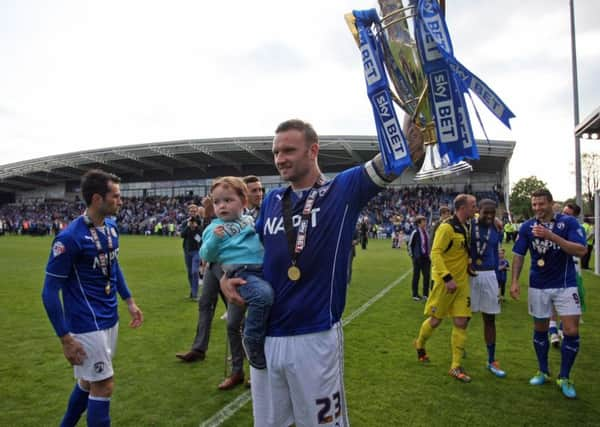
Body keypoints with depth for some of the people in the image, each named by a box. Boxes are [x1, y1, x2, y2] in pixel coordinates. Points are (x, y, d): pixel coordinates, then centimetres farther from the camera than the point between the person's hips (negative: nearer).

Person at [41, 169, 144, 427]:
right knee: (103, 387, 1)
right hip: (87, 326, -7)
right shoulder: (70, 238, -21)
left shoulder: (111, 227, 1)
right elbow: (50, 292, -16)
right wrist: (65, 338, -16)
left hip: (110, 319, 7)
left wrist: (129, 302, 15)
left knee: (89, 381, 21)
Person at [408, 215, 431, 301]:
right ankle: (415, 295, 15)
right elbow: (410, 245, -8)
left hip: (426, 258, 6)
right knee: (416, 276, 4)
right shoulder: (415, 232, -12)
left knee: (427, 276, 7)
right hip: (418, 258, -6)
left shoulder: (426, 232, 7)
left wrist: (429, 254, 14)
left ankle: (425, 294, 18)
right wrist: (412, 255, -7)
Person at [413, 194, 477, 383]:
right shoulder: (447, 227, -16)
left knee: (461, 322, 2)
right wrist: (447, 278, -26)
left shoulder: (464, 228, 8)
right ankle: (420, 344, 34)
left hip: (462, 282, 7)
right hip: (445, 282, -7)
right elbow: (435, 253, -22)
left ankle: (456, 366, 11)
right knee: (435, 320, 6)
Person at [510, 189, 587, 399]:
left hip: (565, 285, -2)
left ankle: (564, 377, 13)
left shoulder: (568, 222, -8)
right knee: (540, 329, 11)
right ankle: (543, 371, 29)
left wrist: (550, 235, -28)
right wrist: (514, 281, -9)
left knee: (571, 330, -6)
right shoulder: (527, 227, -2)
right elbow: (518, 255, 1)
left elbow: (581, 250, -19)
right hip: (538, 286, 2)